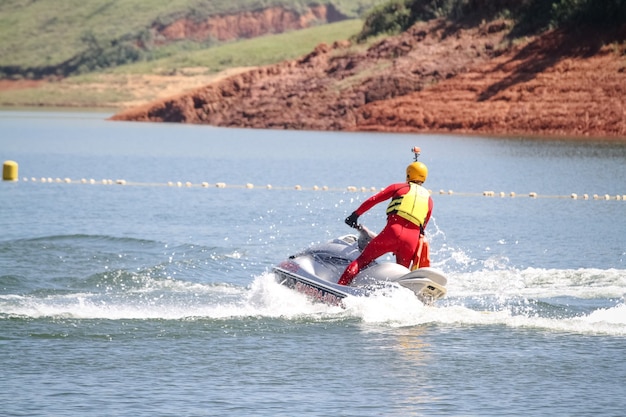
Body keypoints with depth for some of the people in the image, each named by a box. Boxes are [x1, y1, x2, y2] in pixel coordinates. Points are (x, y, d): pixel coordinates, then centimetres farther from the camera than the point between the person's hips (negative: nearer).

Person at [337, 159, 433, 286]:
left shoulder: (399, 187, 15)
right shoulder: (429, 199, 24)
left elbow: (373, 200, 12)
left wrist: (356, 214, 22)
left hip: (393, 232, -3)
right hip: (411, 241, 3)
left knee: (362, 260, 1)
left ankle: (340, 285, -12)